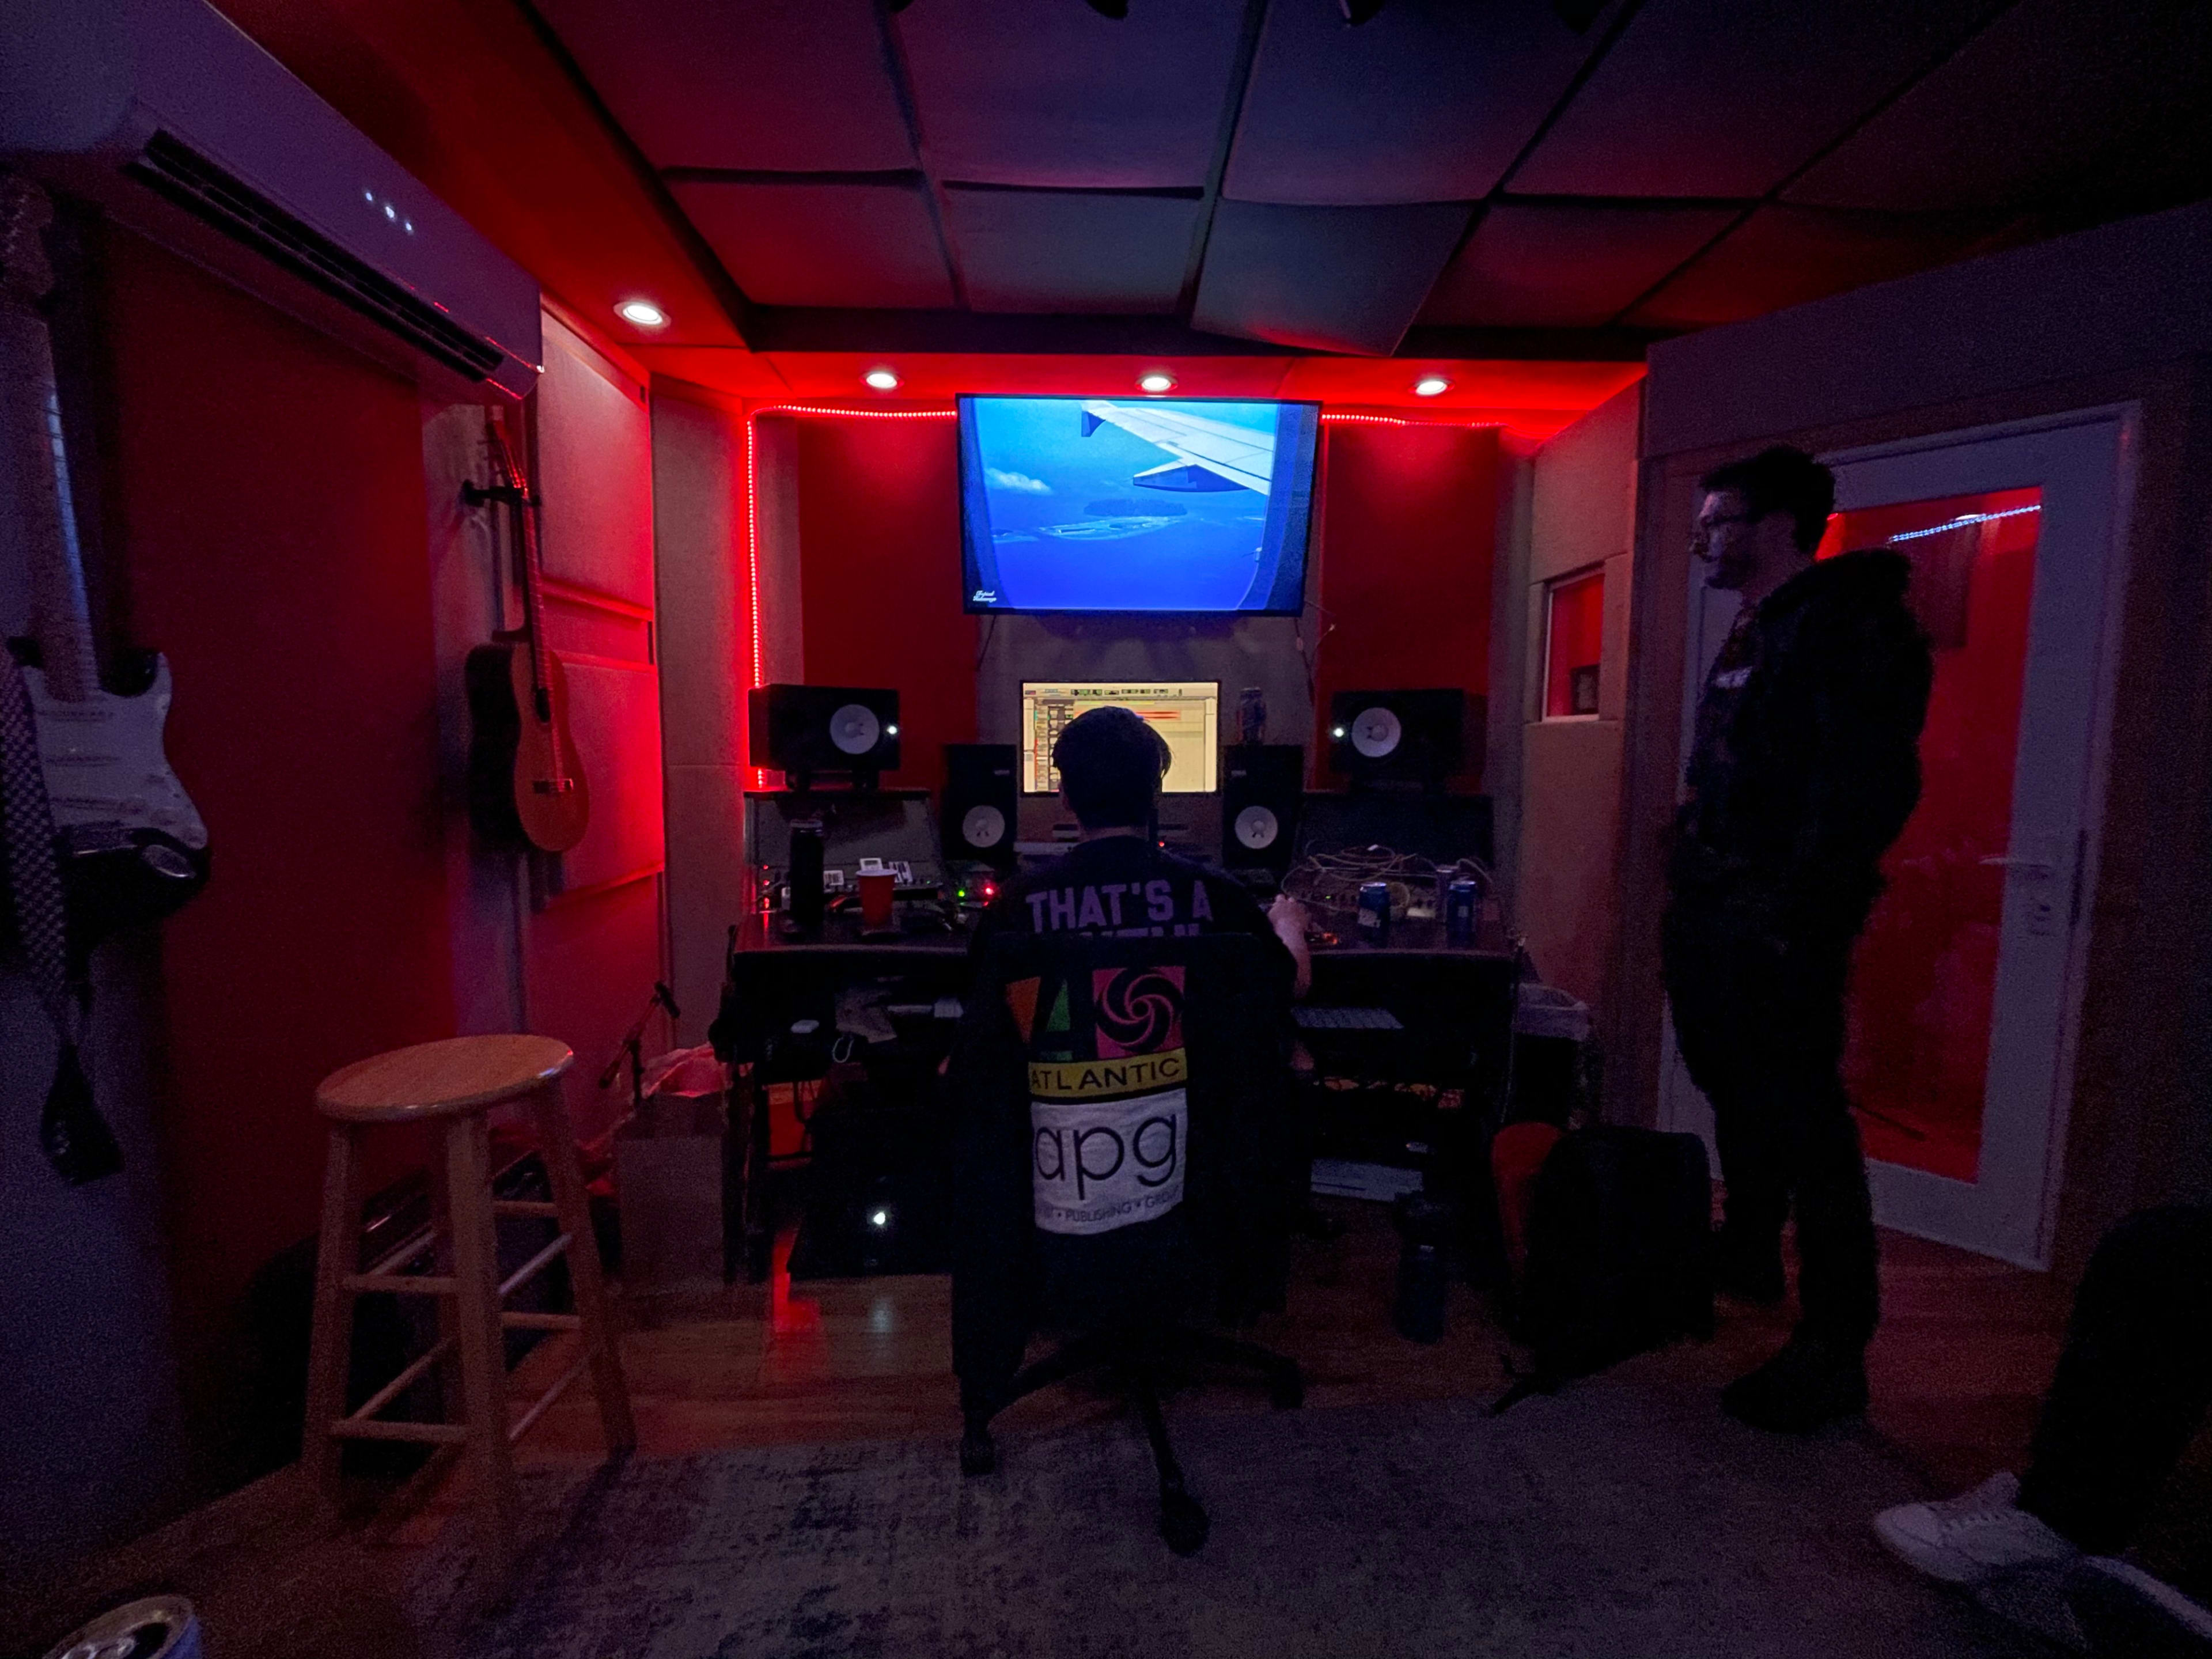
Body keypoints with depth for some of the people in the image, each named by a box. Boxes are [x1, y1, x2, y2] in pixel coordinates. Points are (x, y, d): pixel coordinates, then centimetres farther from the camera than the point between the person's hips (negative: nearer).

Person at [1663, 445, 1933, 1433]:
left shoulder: (1846, 627, -11)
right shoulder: (1754, 634, 18)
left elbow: (1872, 786, -20)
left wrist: (1798, 913, -22)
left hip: (1775, 931, -10)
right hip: (1713, 918, 10)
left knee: (1801, 1122, -2)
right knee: (1738, 1100, 21)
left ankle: (1833, 1355, 10)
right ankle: (1748, 1256, 40)